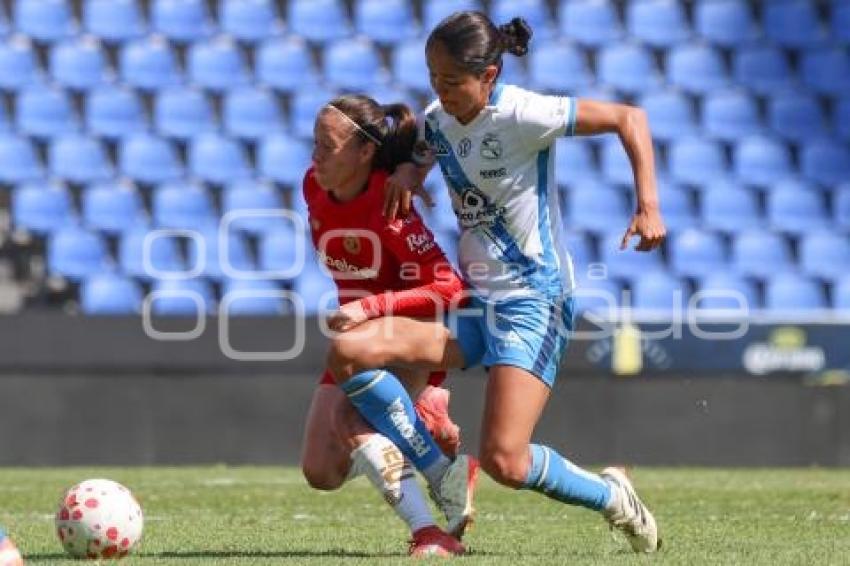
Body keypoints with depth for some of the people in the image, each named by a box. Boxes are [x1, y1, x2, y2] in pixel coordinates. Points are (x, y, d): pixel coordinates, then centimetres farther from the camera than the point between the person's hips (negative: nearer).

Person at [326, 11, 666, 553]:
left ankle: (613, 498, 11)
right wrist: (408, 168, 5)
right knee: (348, 351, -14)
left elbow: (629, 117, -10)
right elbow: (417, 154, 30)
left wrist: (649, 207, -19)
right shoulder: (437, 121, 5)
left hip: (533, 301, -7)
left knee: (505, 461, -19)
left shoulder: (522, 114, -15)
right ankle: (446, 489, -6)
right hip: (472, 304, 7)